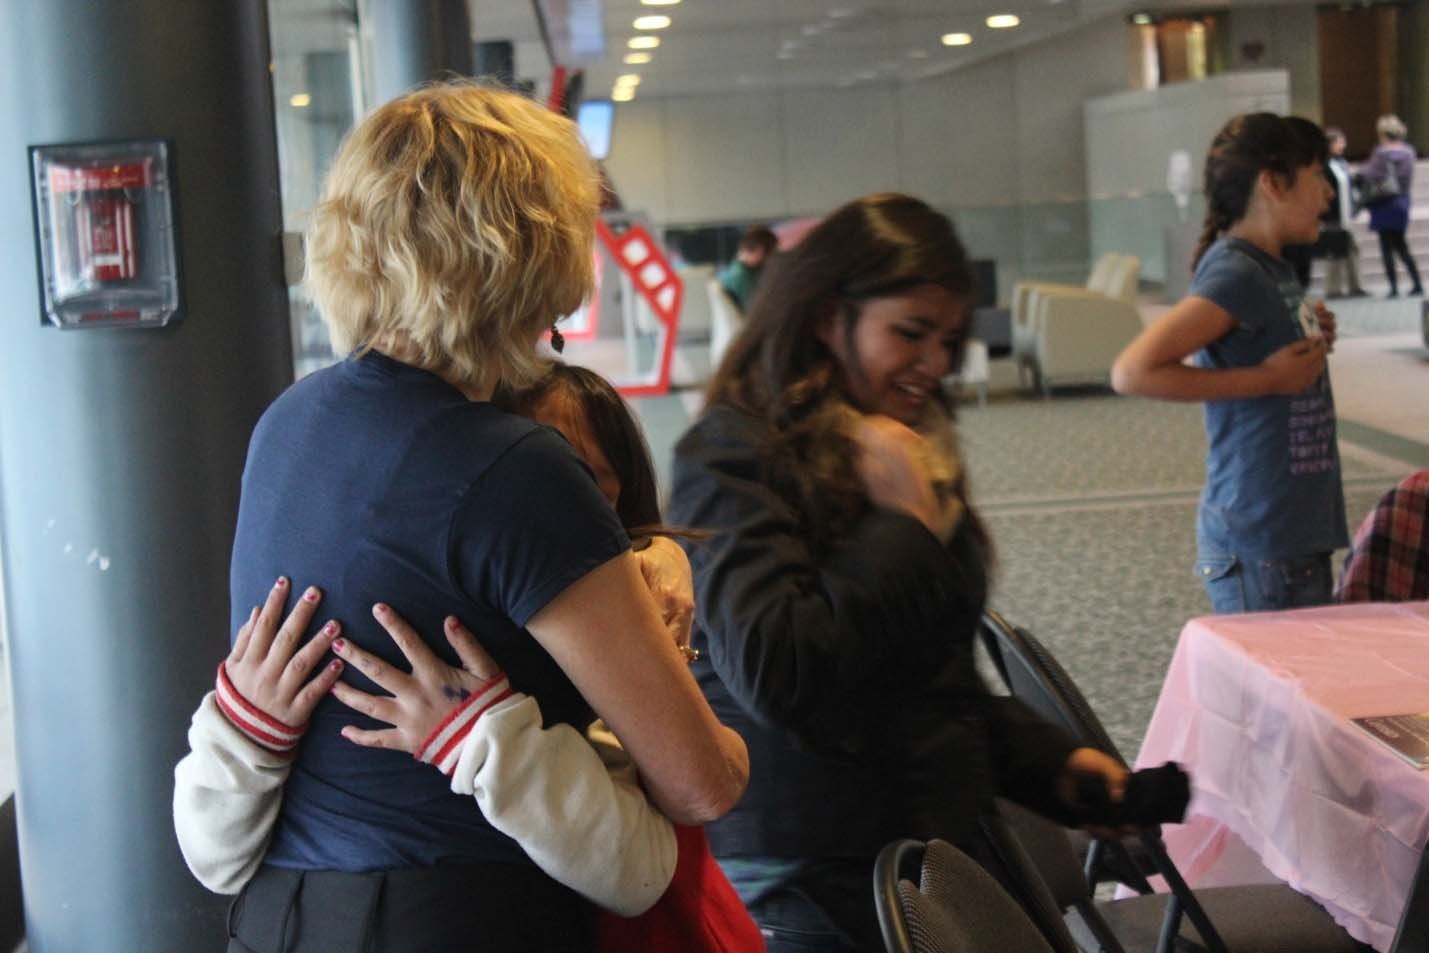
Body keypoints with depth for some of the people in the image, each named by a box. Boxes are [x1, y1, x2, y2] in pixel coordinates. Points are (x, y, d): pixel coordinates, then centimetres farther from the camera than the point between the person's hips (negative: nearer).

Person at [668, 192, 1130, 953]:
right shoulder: (733, 457, -15)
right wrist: (902, 524, -20)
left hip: (946, 843, 8)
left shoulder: (912, 449, 12)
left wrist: (1044, 757, 11)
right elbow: (774, 673, -27)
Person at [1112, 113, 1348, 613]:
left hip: (1297, 535, 9)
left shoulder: (1273, 270, 11)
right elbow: (1133, 372, -25)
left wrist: (1310, 341, 5)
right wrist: (1266, 378, -20)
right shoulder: (1236, 273, -16)